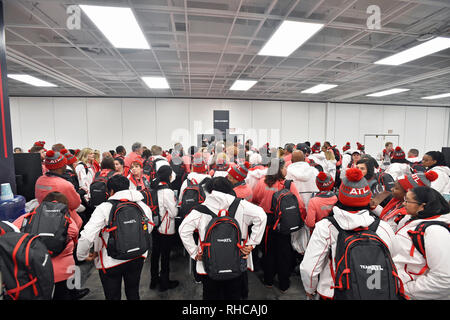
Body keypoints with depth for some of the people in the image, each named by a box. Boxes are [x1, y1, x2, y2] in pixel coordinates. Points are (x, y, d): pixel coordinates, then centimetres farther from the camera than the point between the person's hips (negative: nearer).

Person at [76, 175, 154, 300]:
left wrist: (83, 255, -5)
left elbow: (87, 236, -23)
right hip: (137, 257, 4)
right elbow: (149, 229, 7)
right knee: (133, 293, 25)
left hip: (111, 261, -4)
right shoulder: (143, 206, -4)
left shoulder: (104, 208, -19)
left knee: (113, 296, 18)